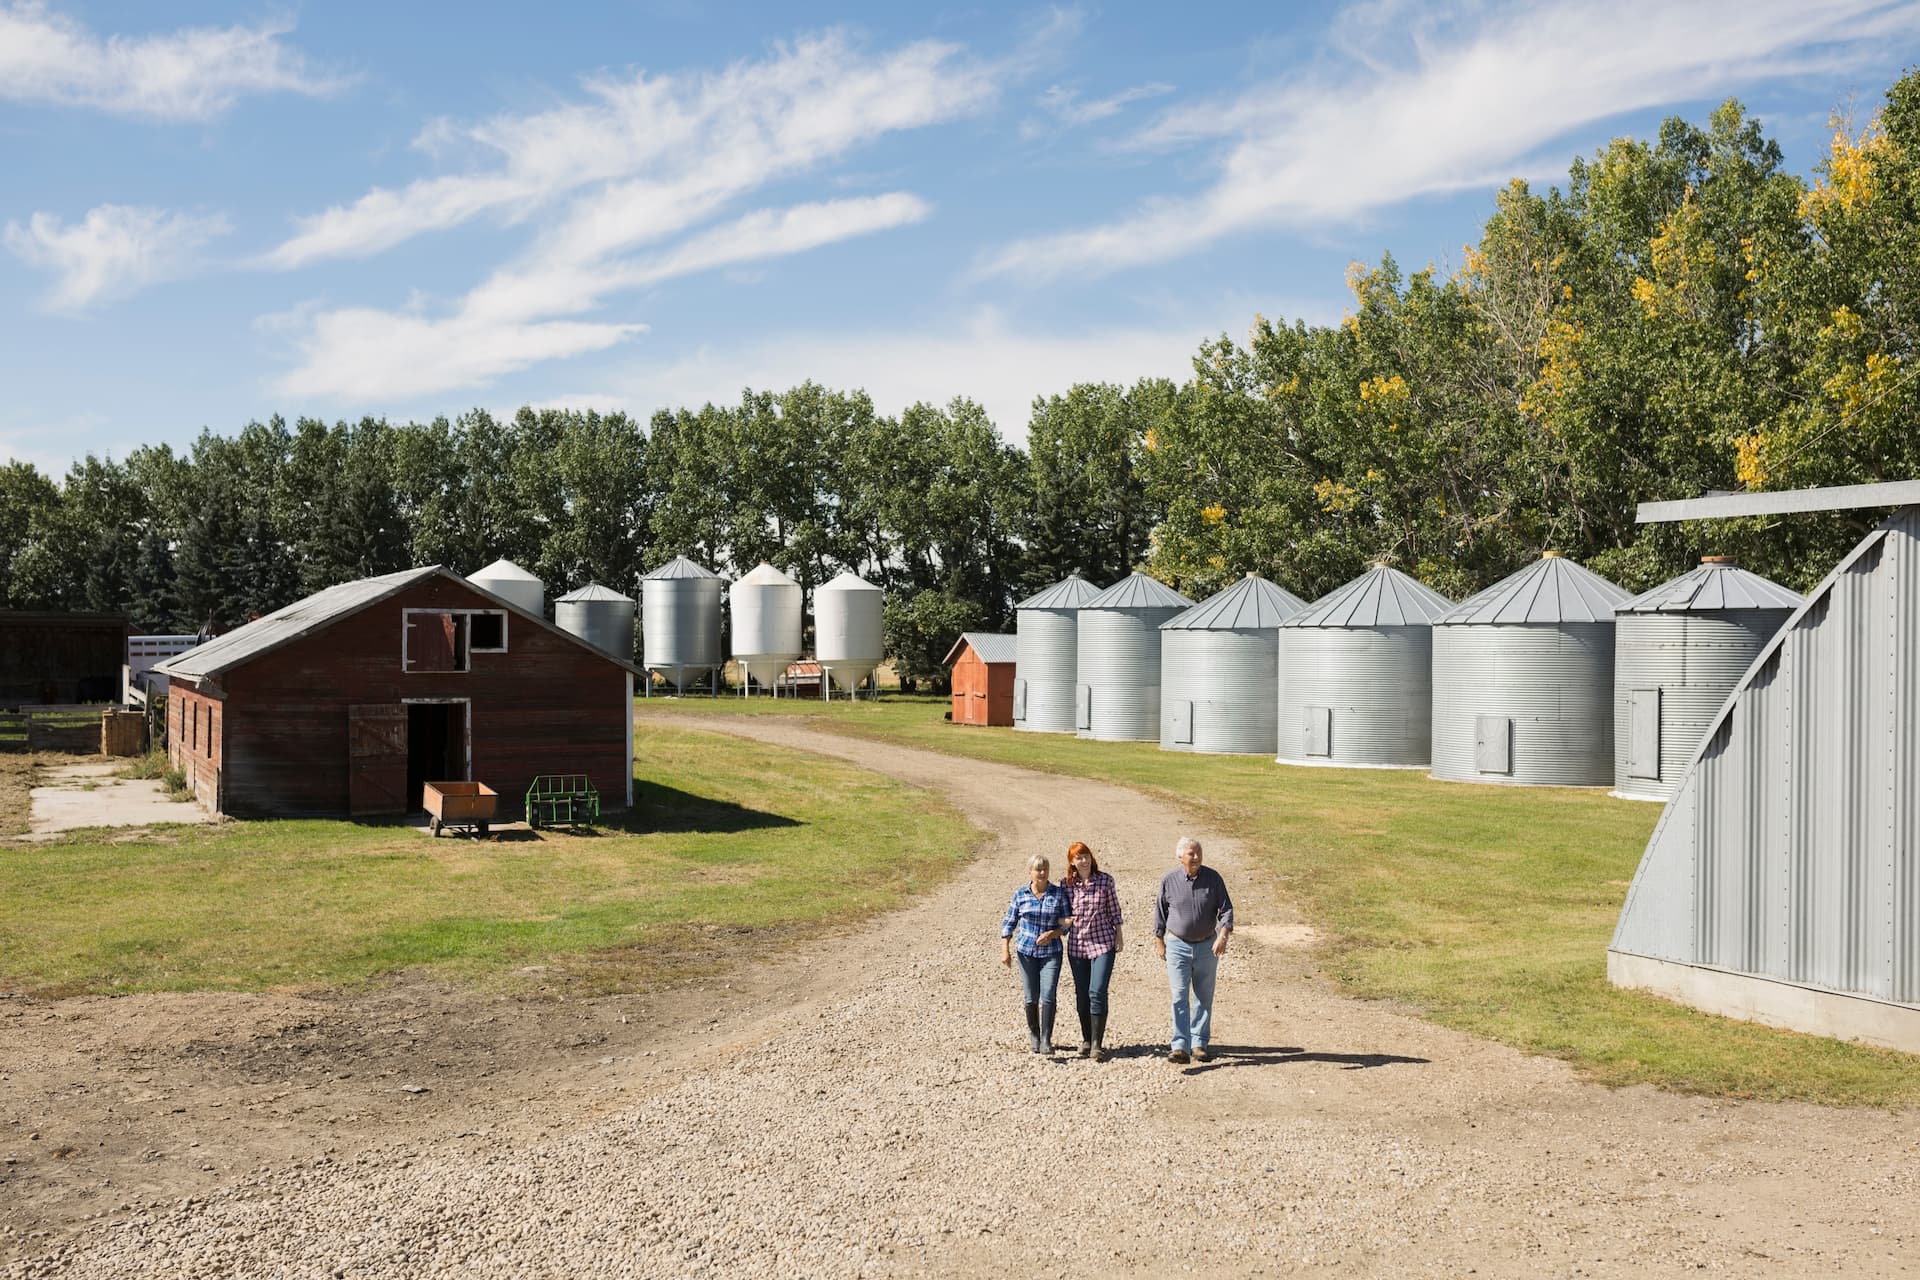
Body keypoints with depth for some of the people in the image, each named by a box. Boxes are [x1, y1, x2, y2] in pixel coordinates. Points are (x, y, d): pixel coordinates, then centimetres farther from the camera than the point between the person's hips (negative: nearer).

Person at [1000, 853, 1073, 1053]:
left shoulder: (1059, 893, -1)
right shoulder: (1020, 894, 0)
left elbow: (1067, 922, 2)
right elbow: (1009, 923, 3)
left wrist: (1052, 934, -15)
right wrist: (1005, 950, -5)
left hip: (1051, 952, -1)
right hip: (1026, 952, 1)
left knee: (1048, 996, -12)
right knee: (1031, 997, 5)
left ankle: (1046, 1040, -7)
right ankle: (1033, 1034, 27)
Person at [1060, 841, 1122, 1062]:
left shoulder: (1105, 880, -5)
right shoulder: (1066, 883, 0)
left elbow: (1114, 910, 2)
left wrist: (1119, 936, 2)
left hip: (1103, 942, -3)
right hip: (1076, 944, 3)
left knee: (1097, 992, -12)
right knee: (1081, 994, 10)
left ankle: (1097, 1044, -8)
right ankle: (1086, 1040, 26)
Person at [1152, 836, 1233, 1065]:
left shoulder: (1213, 878, -5)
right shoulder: (1169, 881, -6)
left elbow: (1226, 909, -5)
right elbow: (1160, 913, 5)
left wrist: (1223, 936, -19)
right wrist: (1159, 942, 8)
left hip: (1207, 946, 2)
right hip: (1178, 945, -2)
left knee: (1204, 998, 10)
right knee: (1179, 997, -9)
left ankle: (1200, 1043, 21)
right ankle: (1180, 1048, -12)